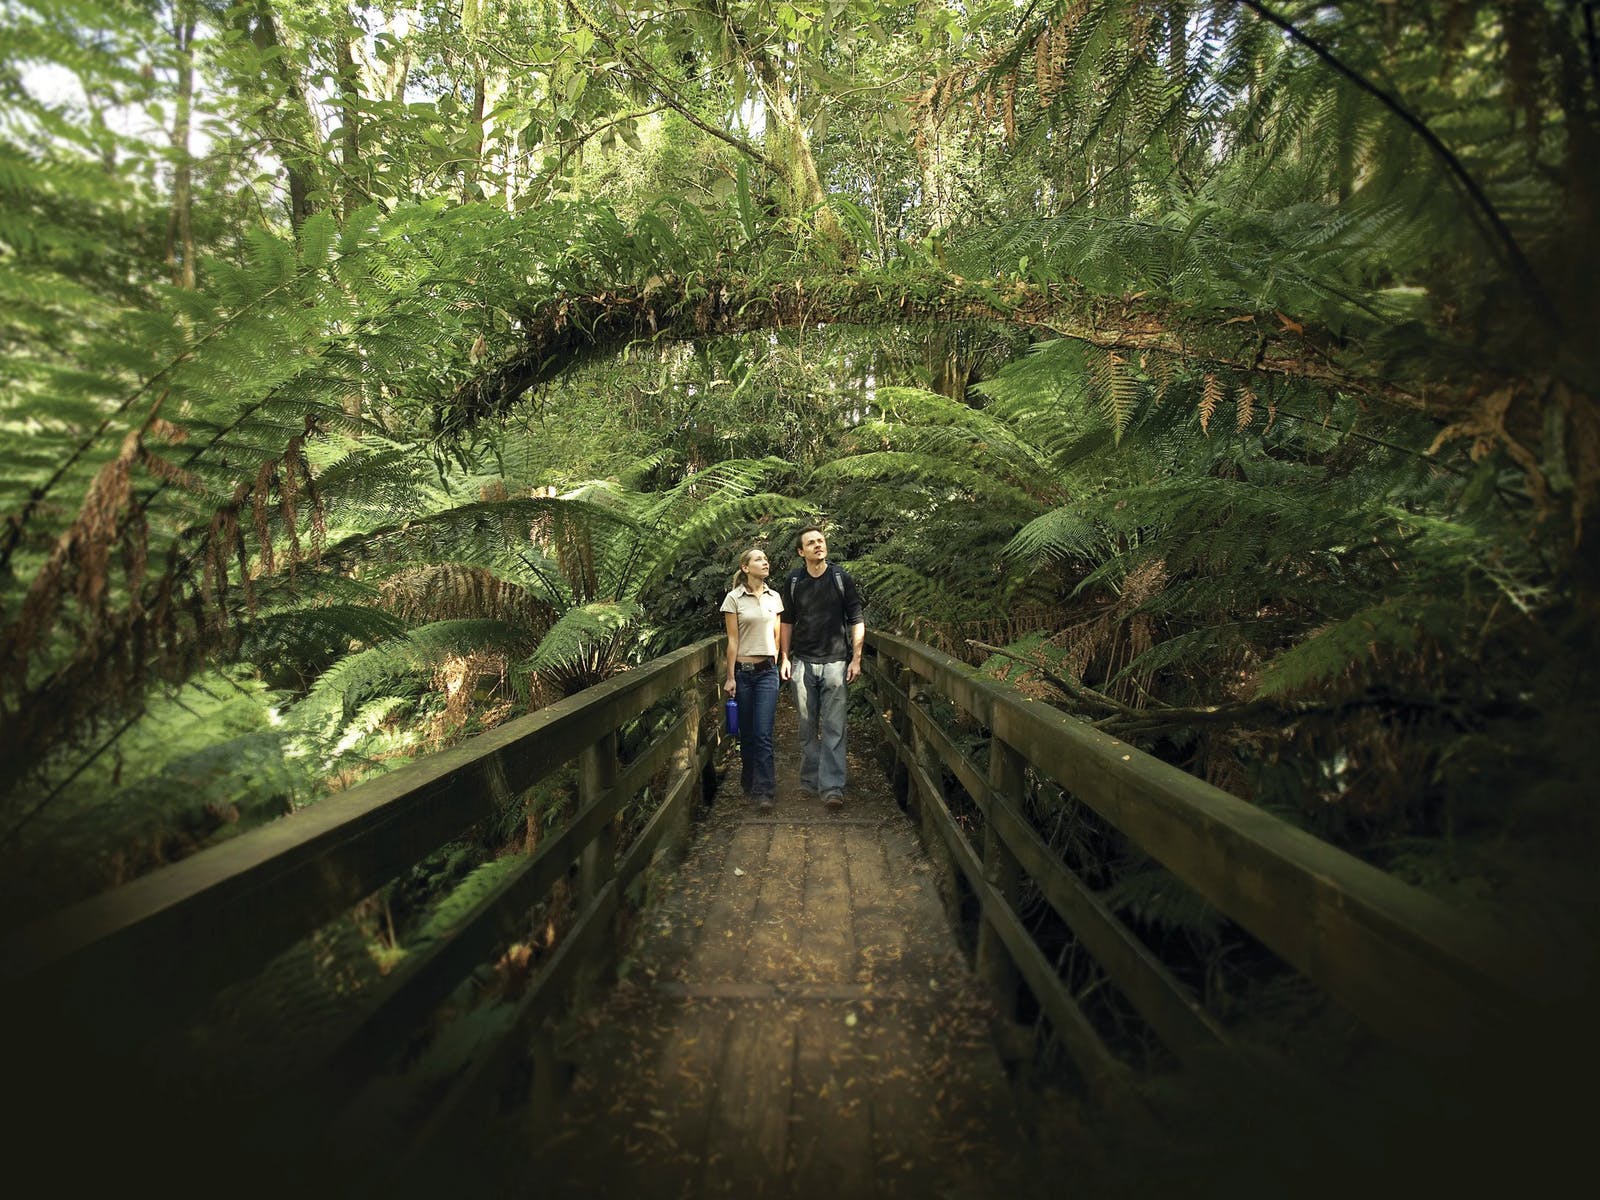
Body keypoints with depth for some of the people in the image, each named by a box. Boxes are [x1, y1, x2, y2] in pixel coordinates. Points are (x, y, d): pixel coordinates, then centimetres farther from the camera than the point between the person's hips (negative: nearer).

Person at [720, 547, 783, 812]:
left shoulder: (774, 597, 7)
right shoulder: (734, 598, -2)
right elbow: (733, 640, -4)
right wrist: (730, 677, -5)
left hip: (767, 671, 1)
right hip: (743, 671, -1)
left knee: (763, 734, -7)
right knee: (746, 733, 8)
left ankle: (763, 792, -5)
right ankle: (750, 785, 24)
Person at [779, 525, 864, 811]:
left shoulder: (841, 578, 0)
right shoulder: (793, 581, 4)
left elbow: (857, 621, 3)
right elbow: (787, 621, 13)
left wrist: (856, 660, -2)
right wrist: (784, 657, 7)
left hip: (836, 662, -2)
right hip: (803, 663, 2)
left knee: (833, 728, -5)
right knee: (808, 726, 9)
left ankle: (832, 787, -4)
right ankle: (809, 781, 21)